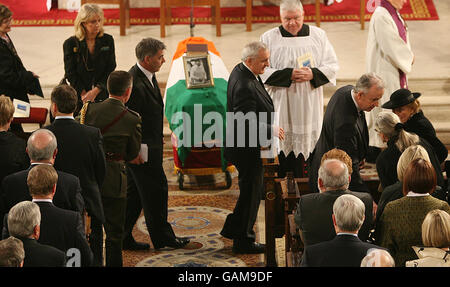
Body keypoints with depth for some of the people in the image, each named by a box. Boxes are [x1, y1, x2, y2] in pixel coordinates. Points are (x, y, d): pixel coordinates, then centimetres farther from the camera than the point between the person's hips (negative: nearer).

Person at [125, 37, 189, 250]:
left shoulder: (148, 76, 8)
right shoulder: (134, 83, -24)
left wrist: (157, 138, 22)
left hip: (149, 146, 10)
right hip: (142, 150, -10)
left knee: (135, 193, 15)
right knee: (156, 190, 1)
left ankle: (123, 238, 22)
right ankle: (162, 237, 14)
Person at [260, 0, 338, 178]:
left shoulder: (318, 35, 6)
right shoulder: (269, 38, 1)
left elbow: (332, 65, 6)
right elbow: (262, 71, -4)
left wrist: (313, 74, -13)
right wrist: (288, 75, -16)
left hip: (309, 105, 1)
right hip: (281, 105, -1)